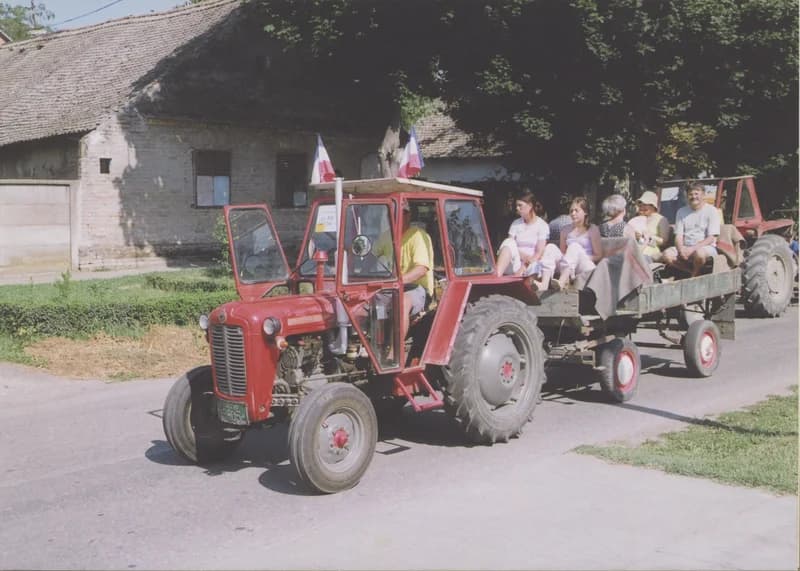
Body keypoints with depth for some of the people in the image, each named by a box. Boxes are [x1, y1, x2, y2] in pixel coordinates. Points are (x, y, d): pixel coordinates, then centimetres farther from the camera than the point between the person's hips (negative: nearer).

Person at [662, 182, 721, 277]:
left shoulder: (711, 211, 1)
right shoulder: (682, 212, 15)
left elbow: (711, 238, -7)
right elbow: (678, 236, 9)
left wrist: (693, 248, -19)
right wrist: (681, 249, -14)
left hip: (706, 247, -4)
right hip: (685, 248, 4)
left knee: (699, 253, -40)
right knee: (667, 253, -26)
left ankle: (693, 276, -16)